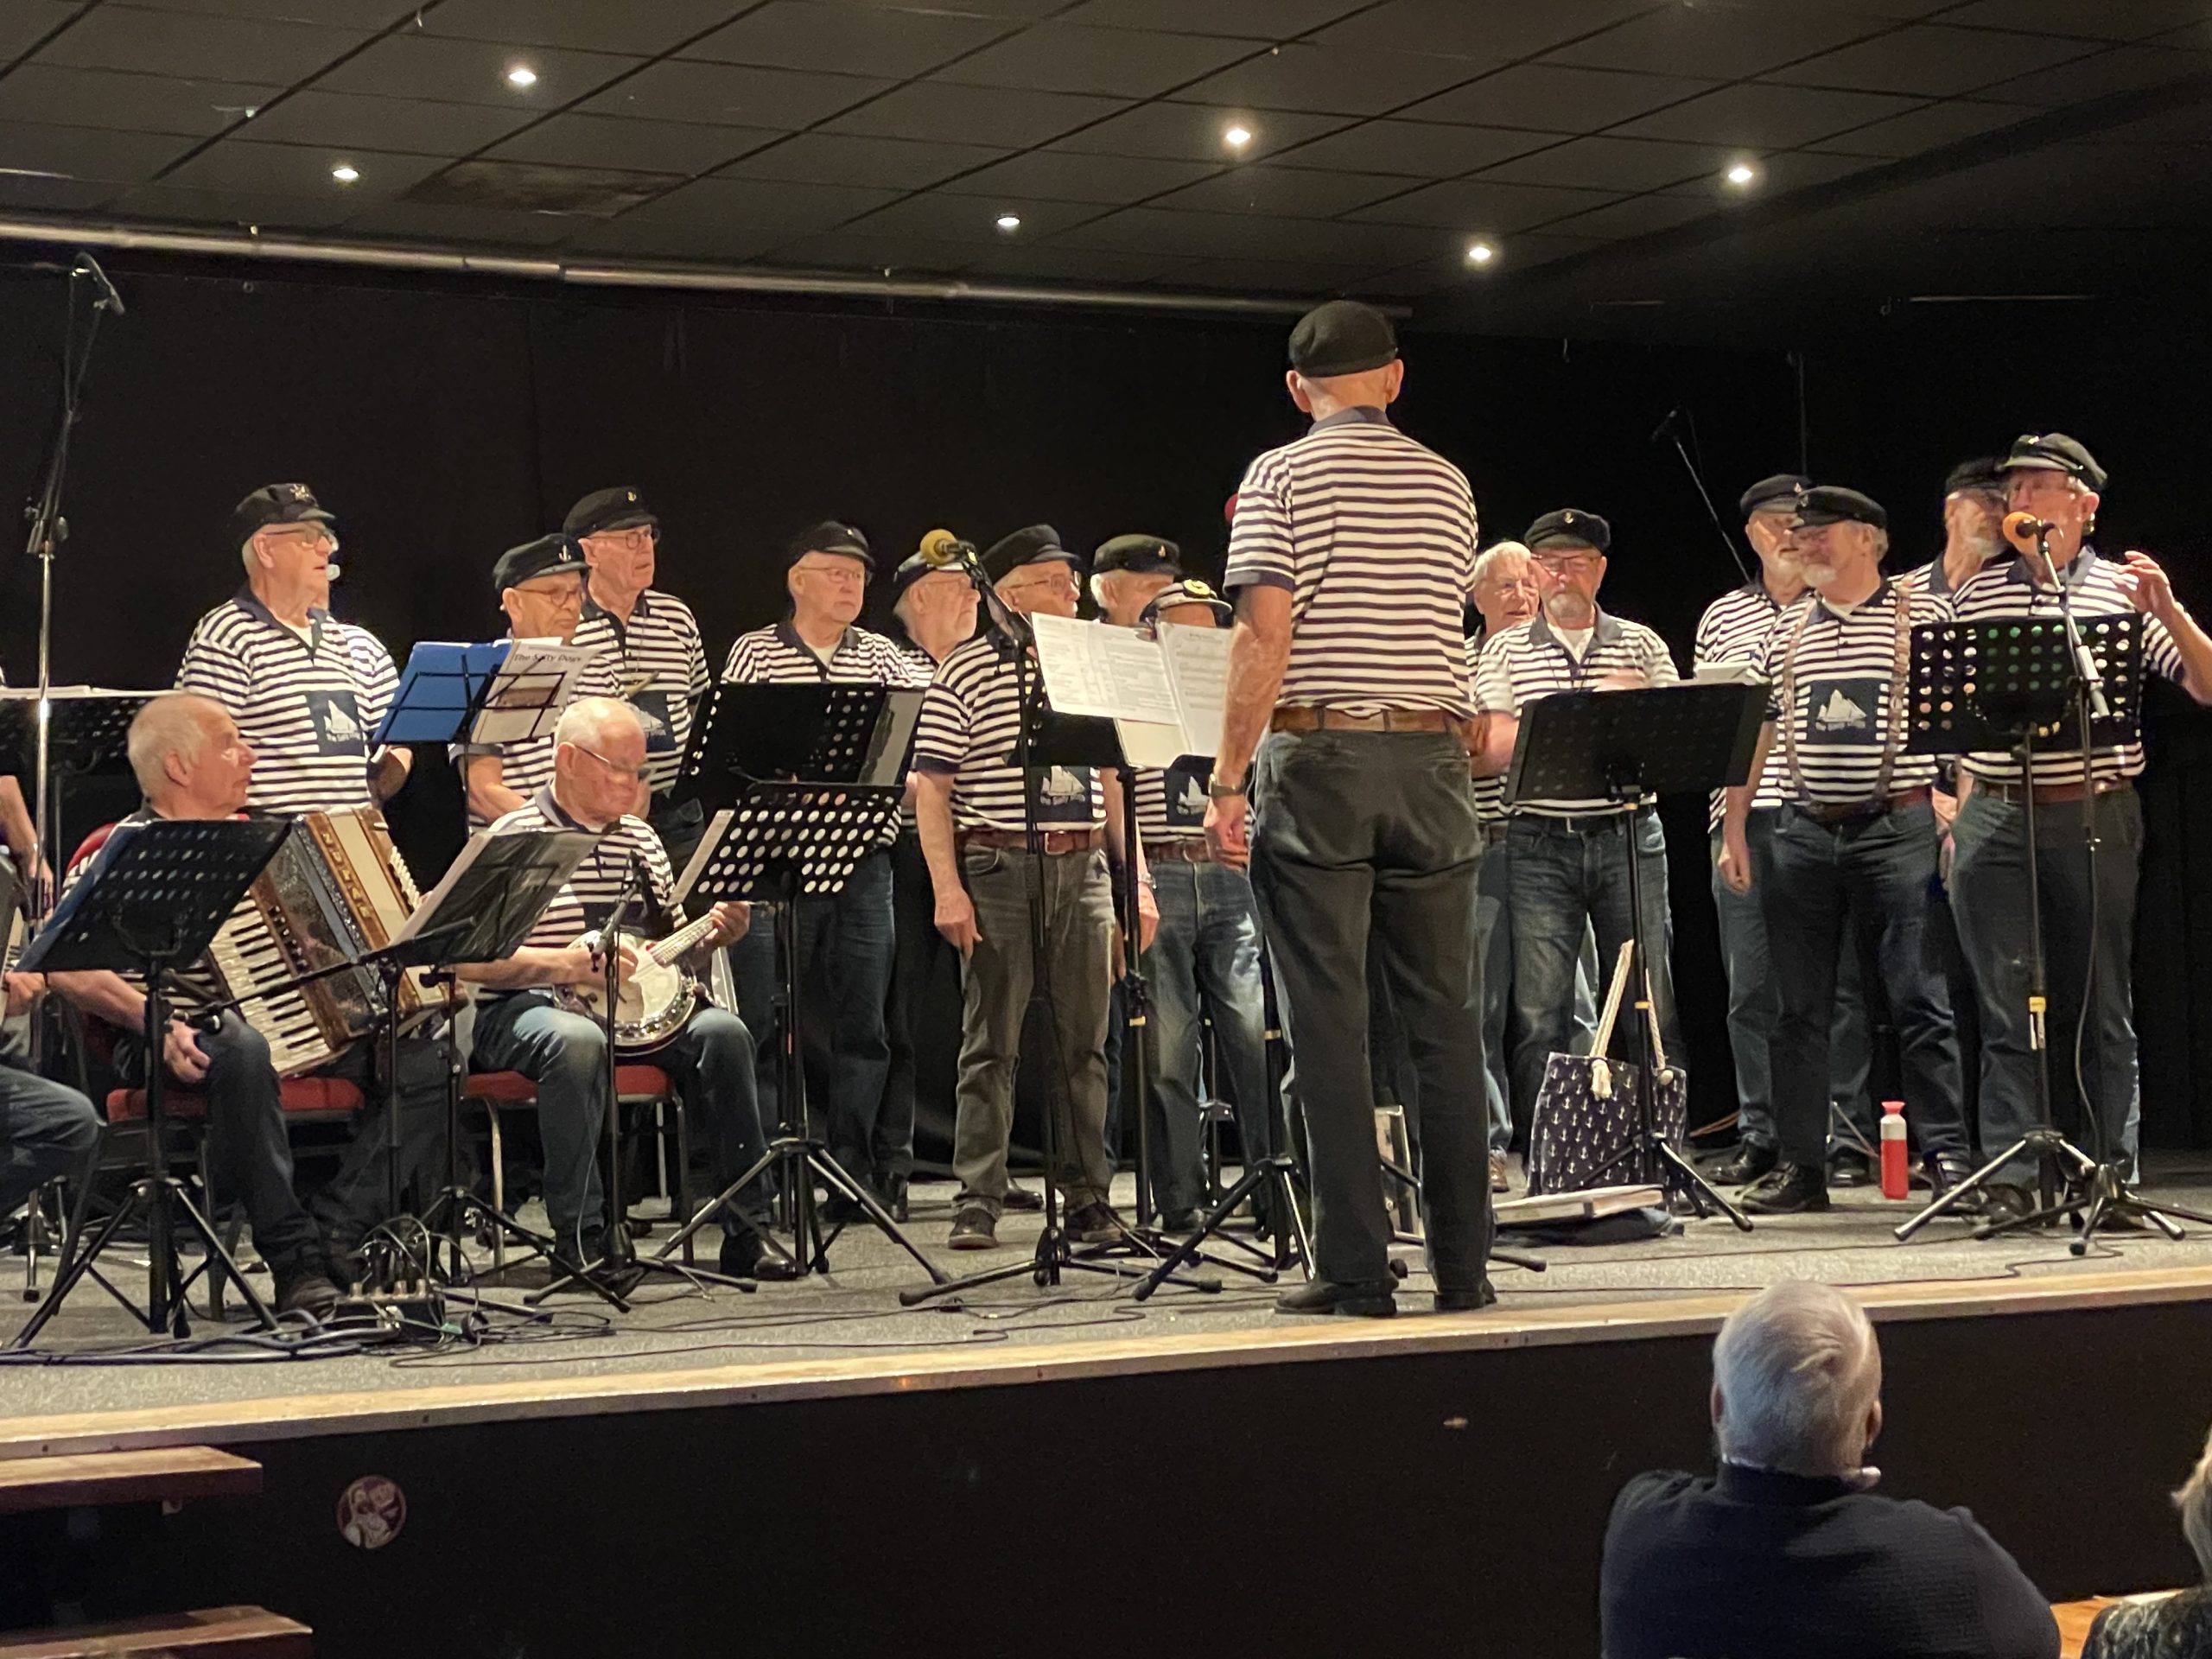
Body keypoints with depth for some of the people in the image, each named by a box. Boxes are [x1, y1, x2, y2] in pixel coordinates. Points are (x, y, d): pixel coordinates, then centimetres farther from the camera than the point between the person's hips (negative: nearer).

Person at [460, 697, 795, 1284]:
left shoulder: (640, 838, 16)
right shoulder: (516, 837, -4)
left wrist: (714, 934, -3)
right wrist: (564, 963, -24)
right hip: (525, 1008, -6)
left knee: (723, 1030, -20)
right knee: (577, 1041, -39)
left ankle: (746, 1231, -17)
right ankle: (579, 1237, -31)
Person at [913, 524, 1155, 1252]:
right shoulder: (964, 674, -2)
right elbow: (930, 788, -5)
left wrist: (1138, 881, 12)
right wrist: (948, 888, -14)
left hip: (1083, 870, 4)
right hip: (997, 870, -4)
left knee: (1084, 1043, 6)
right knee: (992, 1044, -2)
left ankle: (1088, 1201, 12)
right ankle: (976, 1204, 2)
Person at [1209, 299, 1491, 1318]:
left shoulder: (1280, 478, -2)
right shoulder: (1447, 484, 10)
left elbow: (1265, 634, -11)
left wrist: (1229, 780, -9)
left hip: (1316, 756, -4)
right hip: (1431, 758, 4)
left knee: (1329, 1024, -2)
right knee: (1445, 1019, 7)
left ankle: (1355, 1270, -3)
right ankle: (1463, 1264, 8)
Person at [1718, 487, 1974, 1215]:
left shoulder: (1925, 617, 1)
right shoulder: (1786, 631, 13)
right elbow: (1754, 732, 16)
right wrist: (1734, 828, 11)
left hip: (1897, 828, -4)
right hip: (1801, 834, 4)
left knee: (1919, 999, -4)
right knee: (1800, 1007, 6)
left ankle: (1948, 1155, 1)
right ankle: (1801, 1164, 11)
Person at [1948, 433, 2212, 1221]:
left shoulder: (2123, 589, 3)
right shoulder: (1976, 594, 11)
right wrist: (1960, 813, 11)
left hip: (2096, 816, -2)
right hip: (1996, 820, 2)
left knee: (2103, 1002, 4)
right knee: (2008, 1005, 0)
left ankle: (2114, 1175, 10)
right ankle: (2011, 1175, 2)